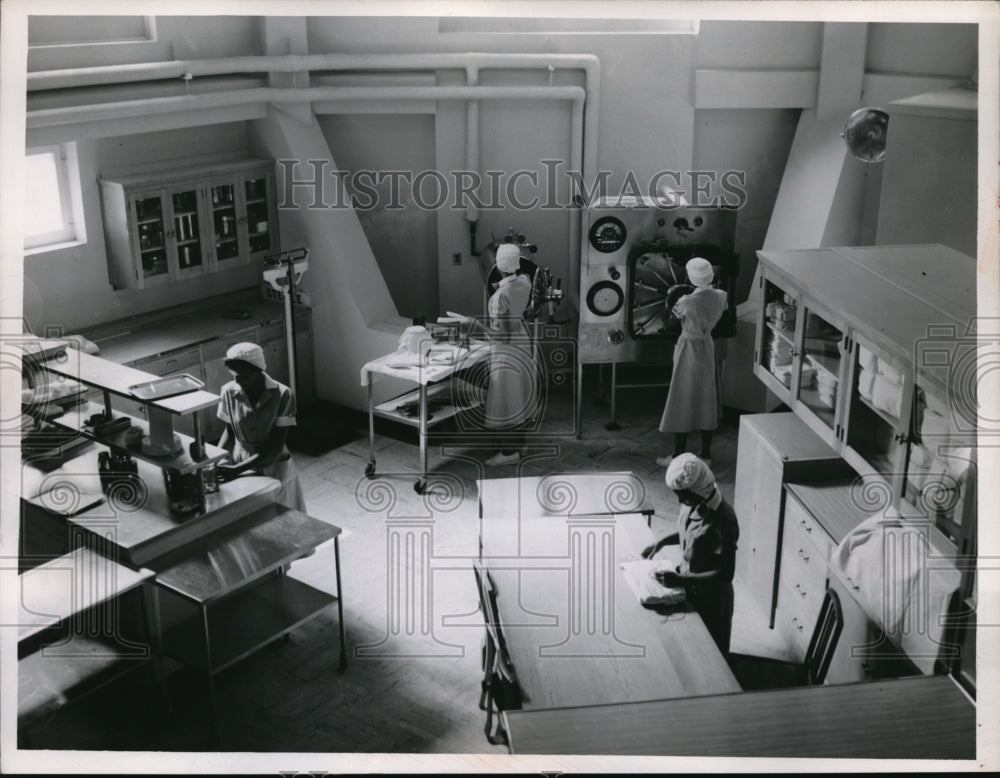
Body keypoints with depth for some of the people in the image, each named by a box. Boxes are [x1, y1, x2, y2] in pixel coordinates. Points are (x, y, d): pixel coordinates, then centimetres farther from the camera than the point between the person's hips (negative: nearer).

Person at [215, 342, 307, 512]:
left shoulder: (282, 395, -20)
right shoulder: (229, 392, -9)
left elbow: (275, 446, -20)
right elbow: (230, 431, 6)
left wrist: (237, 469, -27)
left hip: (275, 470, -2)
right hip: (241, 468, 2)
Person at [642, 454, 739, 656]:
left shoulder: (723, 521, -33)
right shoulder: (693, 503, -9)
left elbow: (726, 574, -29)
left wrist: (680, 580, -31)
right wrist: (662, 542, 0)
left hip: (711, 597, -7)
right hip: (690, 589, 7)